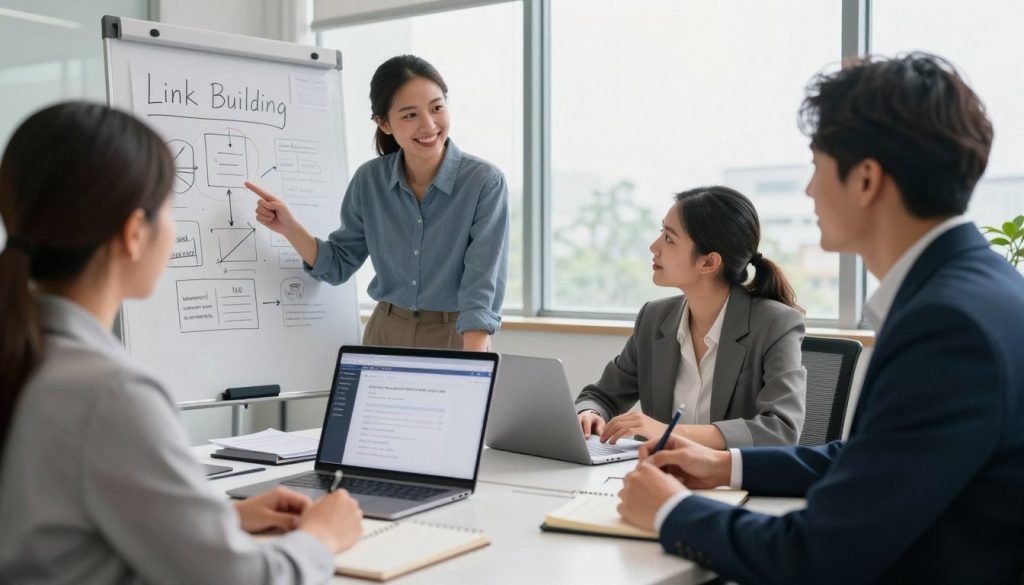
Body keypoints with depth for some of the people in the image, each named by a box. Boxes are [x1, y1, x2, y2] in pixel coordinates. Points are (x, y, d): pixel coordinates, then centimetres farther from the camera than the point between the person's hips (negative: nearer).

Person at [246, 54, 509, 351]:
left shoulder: (485, 182, -17)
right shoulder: (369, 180, -4)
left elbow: (481, 288, -23)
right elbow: (338, 266, 5)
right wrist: (289, 228, -11)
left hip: (457, 339, -3)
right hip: (386, 335, 3)